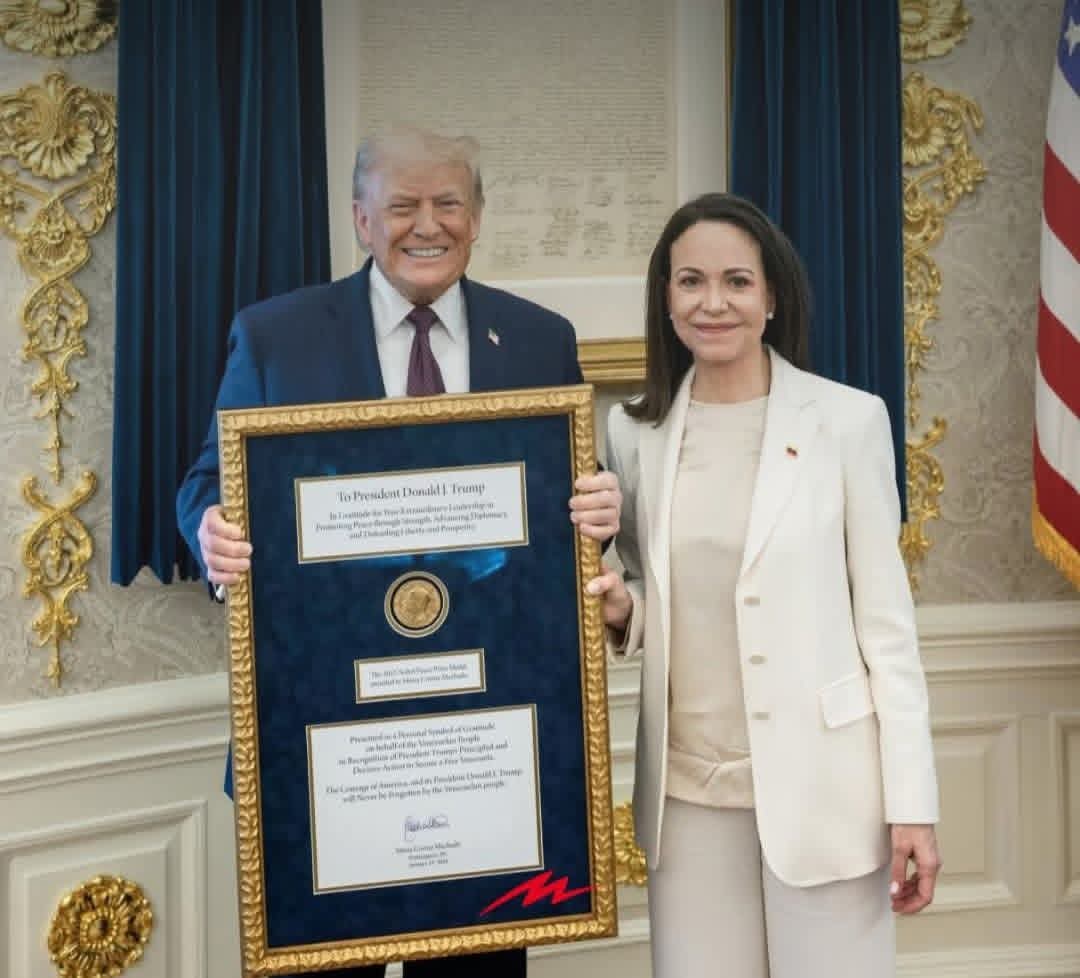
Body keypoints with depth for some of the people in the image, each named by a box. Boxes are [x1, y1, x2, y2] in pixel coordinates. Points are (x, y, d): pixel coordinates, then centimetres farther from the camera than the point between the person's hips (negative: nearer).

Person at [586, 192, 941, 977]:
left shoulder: (848, 419, -4)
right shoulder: (636, 431, 6)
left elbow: (887, 618, -4)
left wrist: (912, 801, -7)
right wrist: (621, 611, -7)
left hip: (819, 784, -3)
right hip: (687, 788, 3)